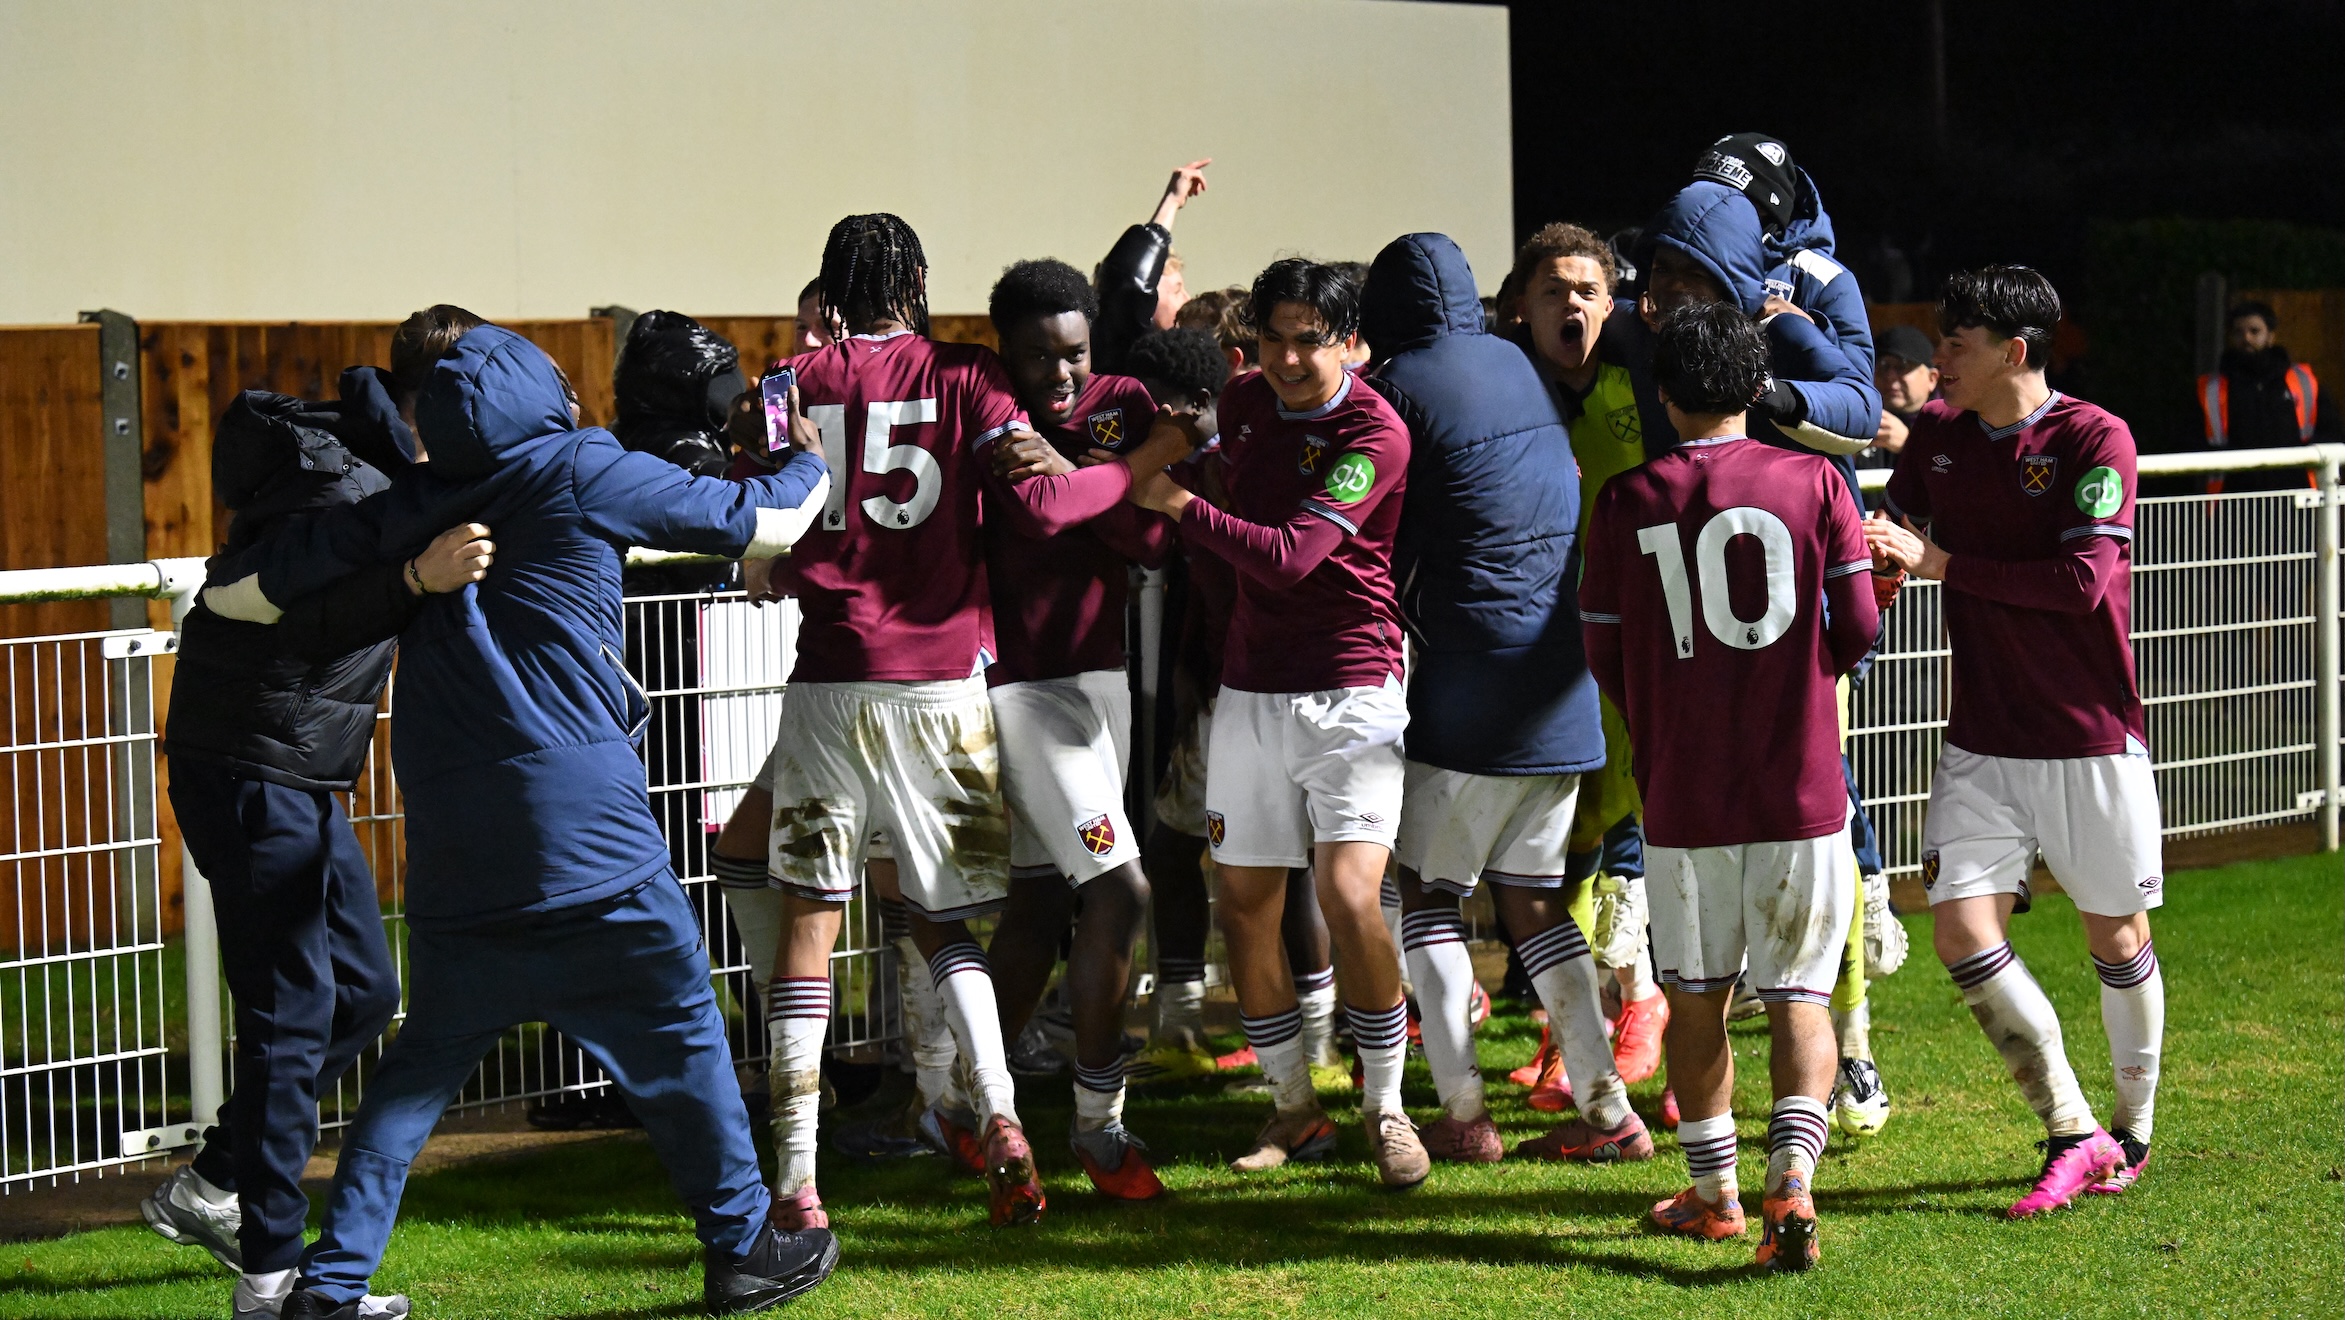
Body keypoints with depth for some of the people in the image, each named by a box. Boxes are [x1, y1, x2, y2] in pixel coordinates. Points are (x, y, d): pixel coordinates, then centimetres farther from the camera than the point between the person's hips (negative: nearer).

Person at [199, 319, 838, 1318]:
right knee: (675, 1038, 10)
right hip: (584, 828, -4)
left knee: (422, 1064, 13)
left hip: (453, 854, 4)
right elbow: (763, 523, 8)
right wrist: (812, 463, 29)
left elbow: (237, 589, 9)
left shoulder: (402, 511, 9)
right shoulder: (581, 471, 1)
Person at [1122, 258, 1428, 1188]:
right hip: (1251, 690, 6)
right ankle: (1293, 1109, 20)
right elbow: (1177, 441, 31)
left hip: (1350, 692, -6)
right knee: (1245, 904, 6)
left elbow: (1289, 557, -21)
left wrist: (1175, 503, -13)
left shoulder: (1374, 435, -14)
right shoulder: (1247, 403, 7)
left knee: (1349, 896, -17)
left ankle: (1385, 1108, -2)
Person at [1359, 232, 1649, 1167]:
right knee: (1531, 896, 13)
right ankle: (1605, 1108, 8)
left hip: (1472, 673, -6)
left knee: (1422, 889, 4)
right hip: (1564, 678, 6)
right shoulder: (1520, 368, 11)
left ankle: (1463, 1113, -1)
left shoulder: (1397, 387, -7)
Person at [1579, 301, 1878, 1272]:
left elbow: (1604, 655, 4)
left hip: (1684, 791, 0)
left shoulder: (1627, 501, -1)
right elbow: (1859, 628, -2)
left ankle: (1713, 1194, 21)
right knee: (1798, 996, 5)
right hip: (1801, 789, 0)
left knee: (1696, 998, 14)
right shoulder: (1812, 482, -2)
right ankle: (1792, 1177, -14)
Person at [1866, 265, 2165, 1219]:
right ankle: (2072, 1134, 0)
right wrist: (1876, 548, -11)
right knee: (1962, 930, -9)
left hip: (2091, 744, -5)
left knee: (2116, 939, 7)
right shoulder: (1937, 435, 6)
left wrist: (1940, 562, -21)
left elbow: (2084, 579, -23)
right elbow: (1896, 536, 14)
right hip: (1981, 741, 5)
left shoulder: (2093, 440, -12)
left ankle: (2133, 1132, 28)